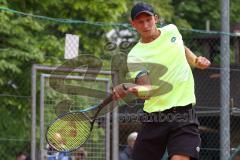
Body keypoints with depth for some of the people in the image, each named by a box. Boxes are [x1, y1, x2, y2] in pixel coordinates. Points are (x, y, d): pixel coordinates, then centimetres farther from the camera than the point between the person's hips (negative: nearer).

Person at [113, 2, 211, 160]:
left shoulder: (171, 30, 7)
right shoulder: (135, 56, -7)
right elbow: (146, 91, -22)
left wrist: (196, 61, 12)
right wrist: (127, 88, -42)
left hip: (184, 115, 1)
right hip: (154, 120, -1)